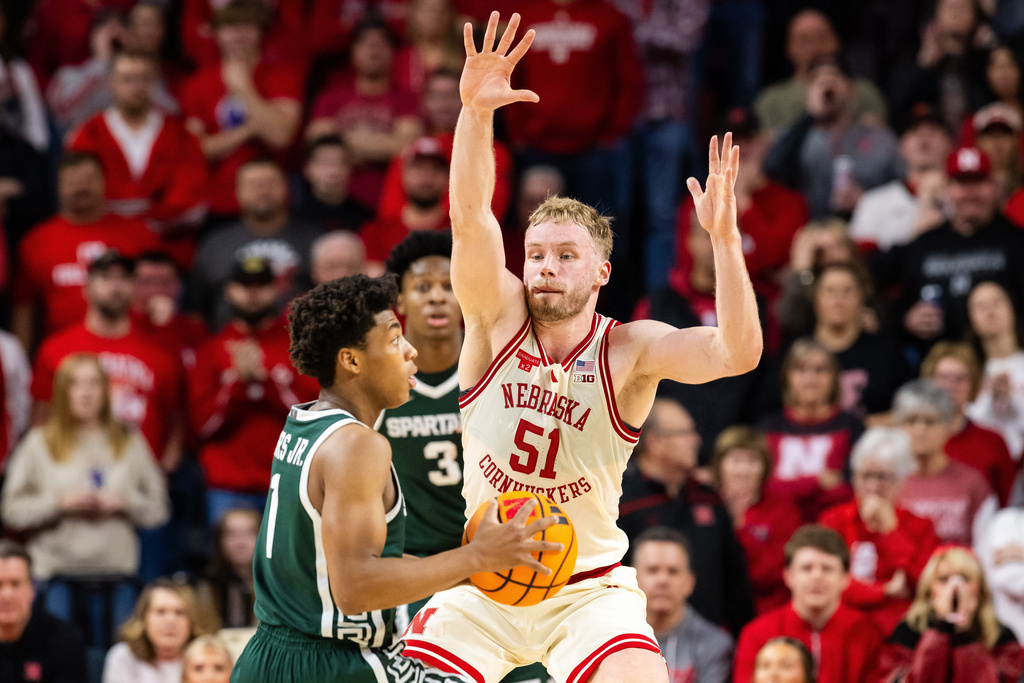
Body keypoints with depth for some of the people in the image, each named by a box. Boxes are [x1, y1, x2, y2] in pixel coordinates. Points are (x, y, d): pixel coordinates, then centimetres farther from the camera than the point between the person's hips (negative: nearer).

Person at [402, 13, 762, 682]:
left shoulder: (631, 350, -10)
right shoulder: (498, 316, -6)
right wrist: (475, 111, -38)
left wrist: (724, 238, -38)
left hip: (587, 590, -2)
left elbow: (737, 352, -26)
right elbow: (469, 217, -22)